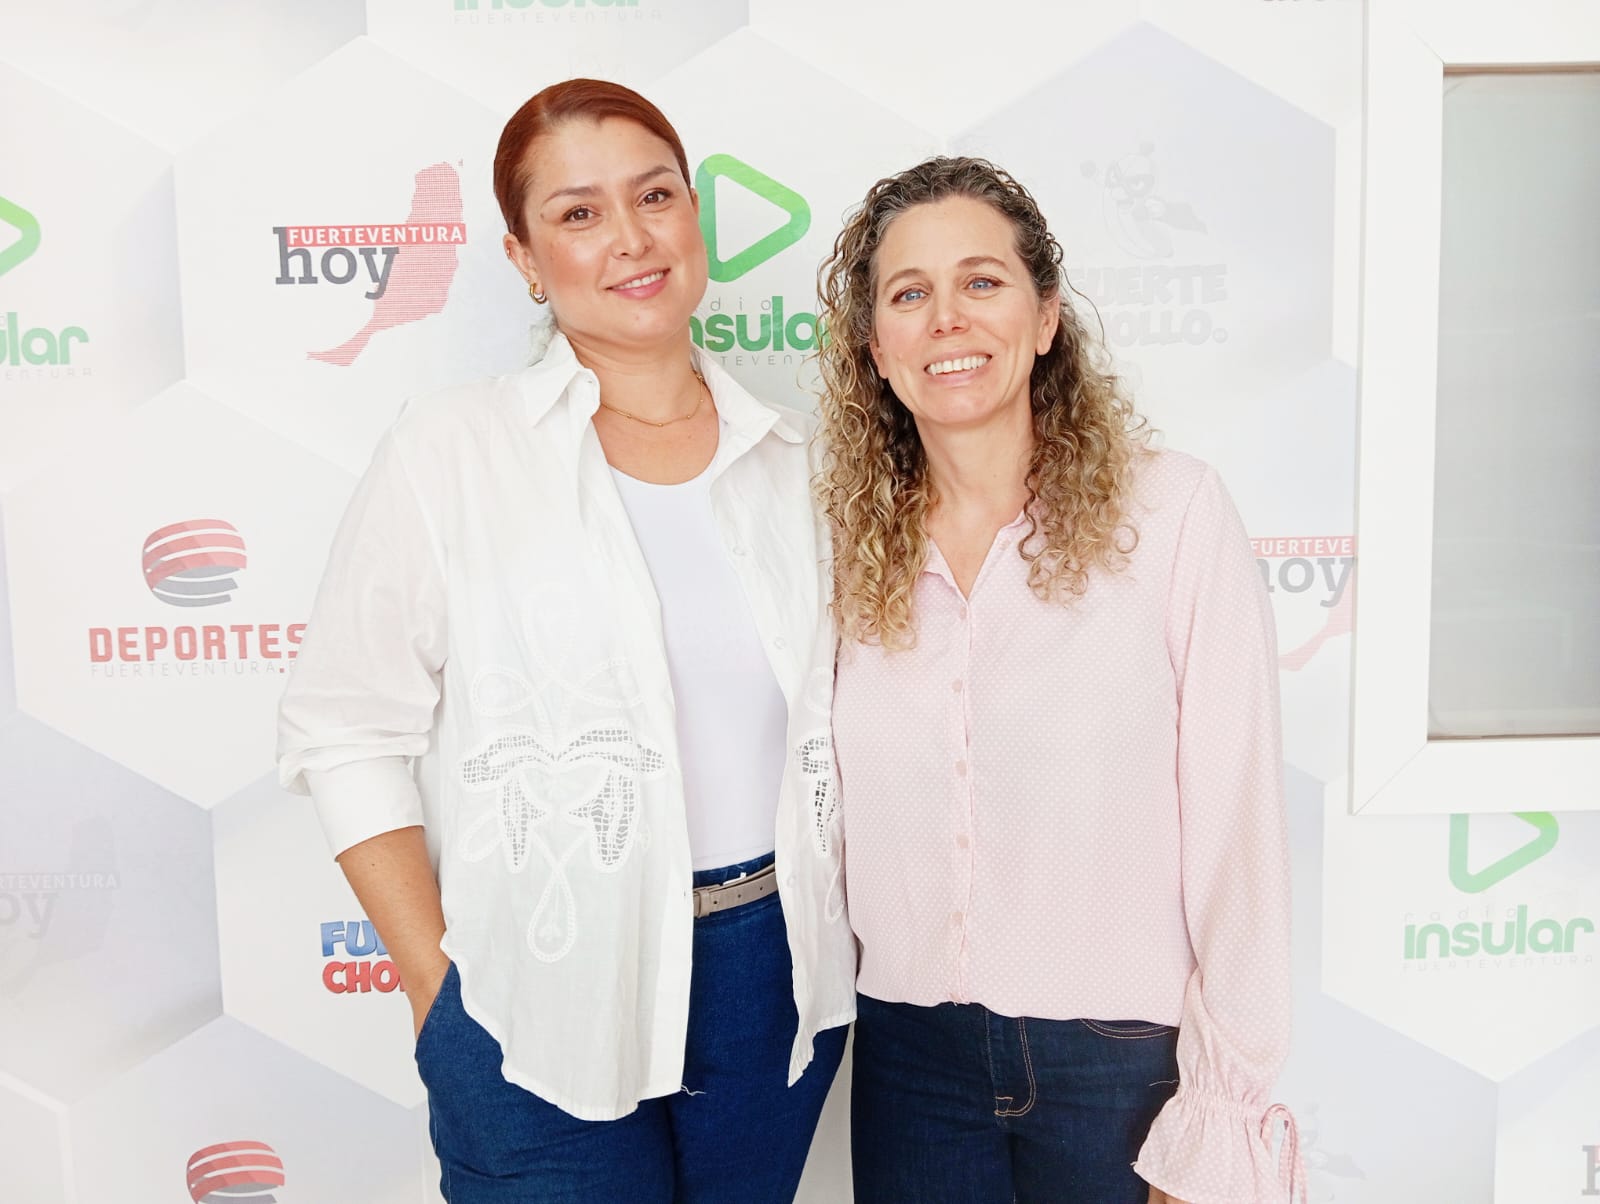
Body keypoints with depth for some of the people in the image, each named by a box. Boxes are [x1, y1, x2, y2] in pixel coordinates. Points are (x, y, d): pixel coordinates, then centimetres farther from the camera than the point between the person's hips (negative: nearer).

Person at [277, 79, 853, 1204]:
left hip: (778, 975, 4)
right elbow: (346, 732, -7)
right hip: (541, 1007, -3)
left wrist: (841, 927, 7)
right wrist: (441, 993, -9)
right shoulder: (448, 453, -8)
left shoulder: (792, 458, 3)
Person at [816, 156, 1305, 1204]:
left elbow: (1235, 836, -11)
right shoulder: (855, 545, 0)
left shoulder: (1174, 514, -12)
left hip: (1123, 1061, -3)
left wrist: (1220, 1120, -10)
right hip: (910, 1052, 3)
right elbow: (858, 820, 8)